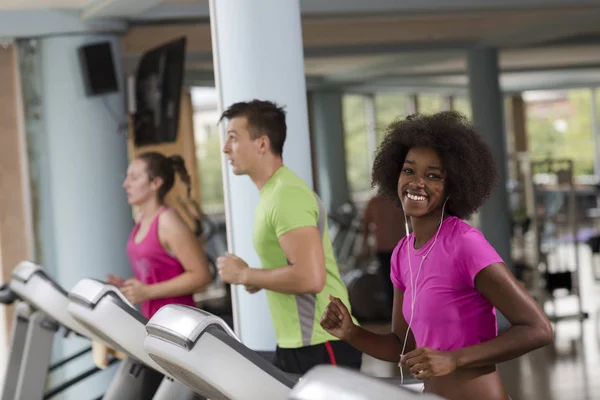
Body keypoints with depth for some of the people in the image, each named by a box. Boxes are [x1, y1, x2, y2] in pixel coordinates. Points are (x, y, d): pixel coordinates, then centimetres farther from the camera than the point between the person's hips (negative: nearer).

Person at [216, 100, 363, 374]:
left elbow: (310, 278, -26)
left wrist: (243, 274, -15)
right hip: (294, 344, 10)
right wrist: (255, 279, 8)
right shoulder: (273, 193, 14)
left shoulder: (287, 195, -17)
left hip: (322, 345, -10)